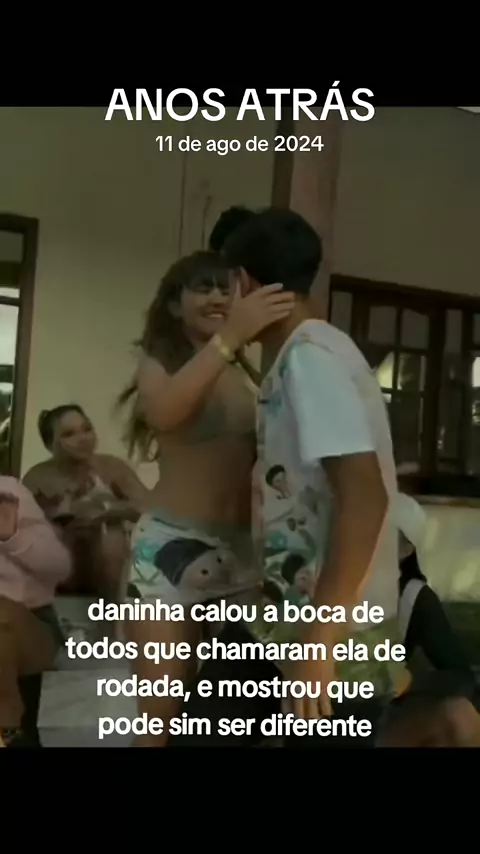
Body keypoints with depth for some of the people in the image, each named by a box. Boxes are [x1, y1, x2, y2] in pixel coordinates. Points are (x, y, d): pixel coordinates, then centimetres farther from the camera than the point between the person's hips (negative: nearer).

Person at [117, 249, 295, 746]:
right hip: (172, 546, -3)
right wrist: (230, 337, -30)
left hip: (243, 548, 4)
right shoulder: (160, 361, 0)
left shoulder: (247, 374, 9)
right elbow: (162, 411, -24)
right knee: (162, 712, 2)